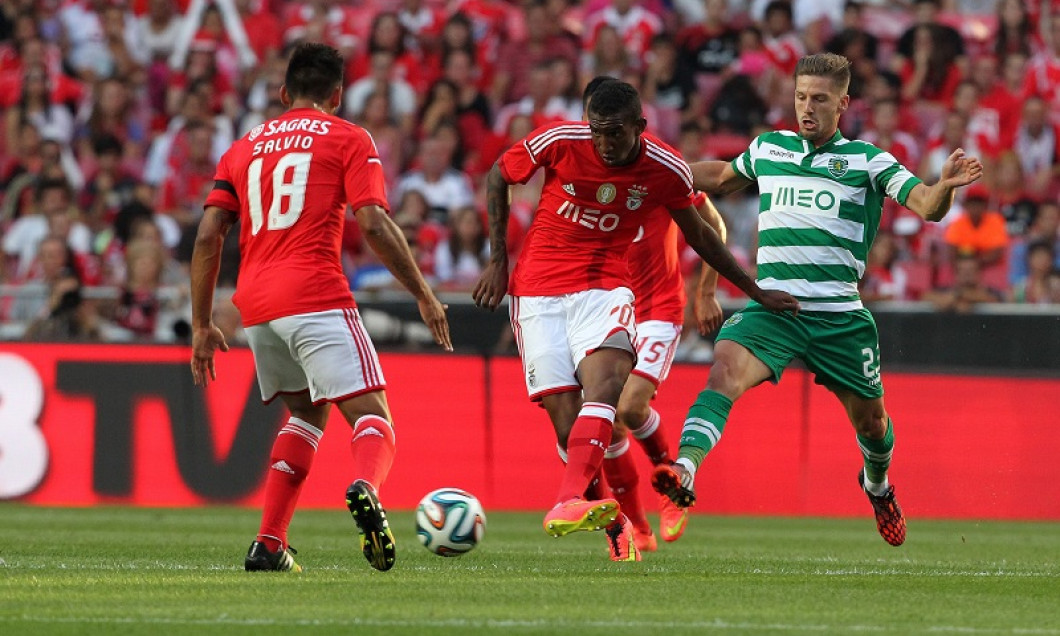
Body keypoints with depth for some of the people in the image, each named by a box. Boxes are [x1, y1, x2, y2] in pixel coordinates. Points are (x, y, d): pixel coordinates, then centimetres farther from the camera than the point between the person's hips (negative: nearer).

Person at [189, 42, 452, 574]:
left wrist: (202, 325, 16)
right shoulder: (348, 140, 7)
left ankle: (268, 543, 13)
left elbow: (208, 237, 13)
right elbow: (374, 224, -6)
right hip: (317, 300, -5)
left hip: (255, 308, 5)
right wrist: (424, 296, -1)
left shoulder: (243, 148, 20)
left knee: (307, 412, 25)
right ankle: (365, 488, -41)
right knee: (372, 417, -6)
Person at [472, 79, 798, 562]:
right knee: (567, 424, -10)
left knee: (607, 376, -31)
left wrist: (756, 292, 19)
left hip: (605, 289, 0)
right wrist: (498, 260, 3)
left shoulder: (667, 170, -6)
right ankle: (614, 525, 12)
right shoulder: (559, 141, -11)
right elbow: (498, 177, 7)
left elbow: (698, 236, 13)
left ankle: (568, 504, -47)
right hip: (538, 290, 0)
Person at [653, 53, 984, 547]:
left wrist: (947, 185, -30)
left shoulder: (867, 160, 3)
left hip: (839, 315, -1)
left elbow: (927, 206, -8)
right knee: (725, 371, -28)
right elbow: (722, 176, 34)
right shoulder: (767, 149, 12)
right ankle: (685, 468, -45)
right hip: (772, 304, 1)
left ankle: (877, 485, 45)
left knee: (869, 420, 12)